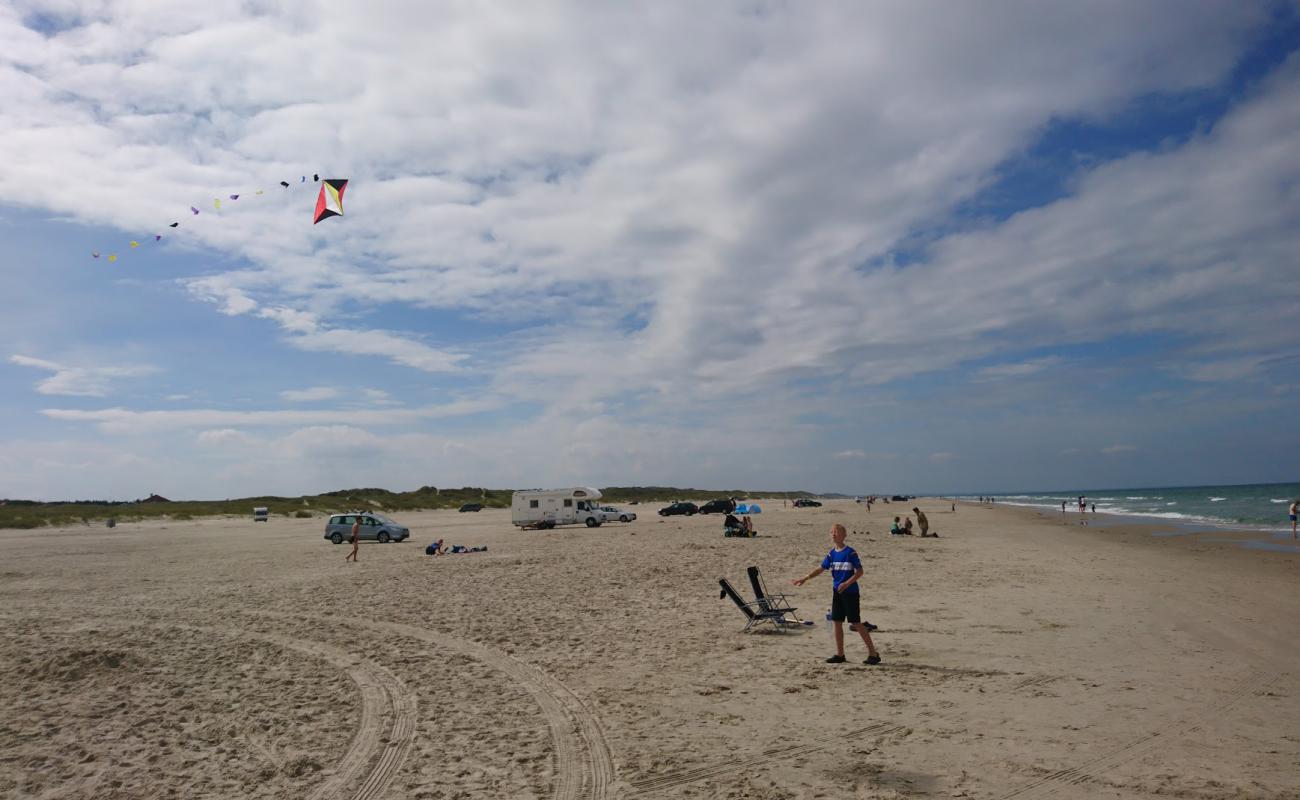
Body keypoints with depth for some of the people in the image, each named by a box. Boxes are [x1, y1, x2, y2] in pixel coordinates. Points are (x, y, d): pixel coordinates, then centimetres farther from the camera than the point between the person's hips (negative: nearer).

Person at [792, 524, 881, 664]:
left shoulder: (850, 552, -11)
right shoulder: (832, 553, 7)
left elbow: (859, 571, -11)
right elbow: (821, 569, 12)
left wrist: (847, 583, -22)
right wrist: (805, 579, 6)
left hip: (850, 593, -7)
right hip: (837, 592, 7)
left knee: (856, 623, -5)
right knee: (837, 622, 8)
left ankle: (873, 653, 5)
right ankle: (840, 654, 17)